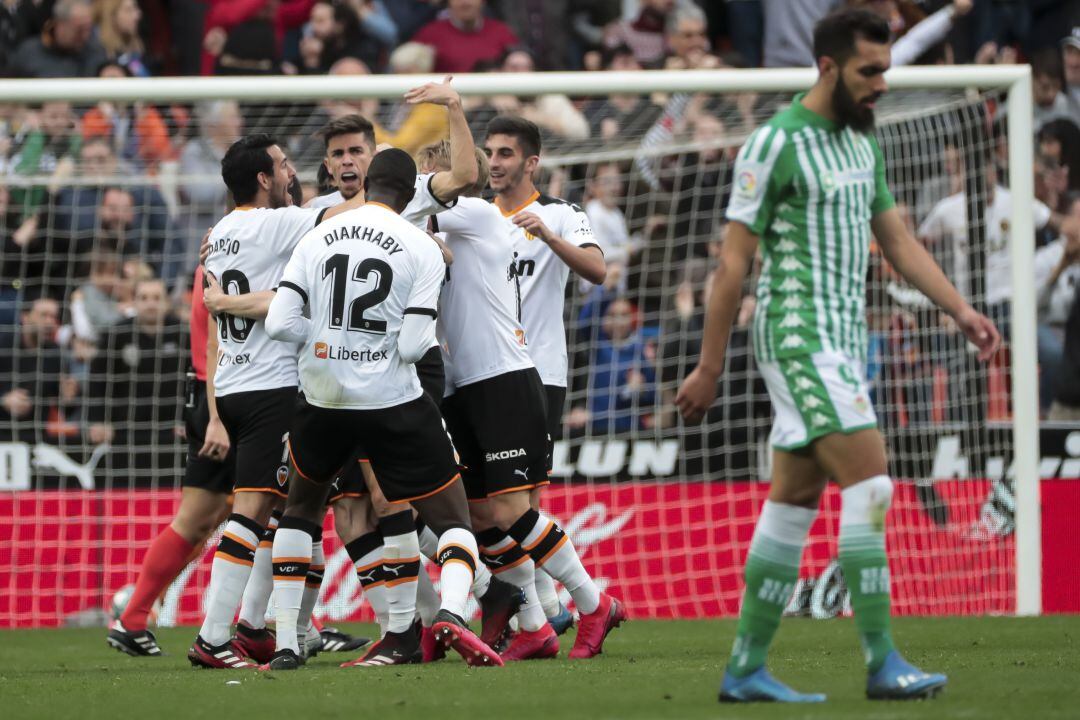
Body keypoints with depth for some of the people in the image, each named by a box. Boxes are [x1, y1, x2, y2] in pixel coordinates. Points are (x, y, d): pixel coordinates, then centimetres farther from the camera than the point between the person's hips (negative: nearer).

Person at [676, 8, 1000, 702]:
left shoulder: (864, 143, 15)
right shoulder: (775, 144, -11)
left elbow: (898, 239, 20)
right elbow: (734, 261, -10)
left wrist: (961, 309, 7)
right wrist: (710, 367, -10)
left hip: (842, 343, 9)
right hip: (801, 337, -9)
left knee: (794, 501, 8)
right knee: (870, 484, -15)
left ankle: (747, 668, 12)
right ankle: (882, 663, -16)